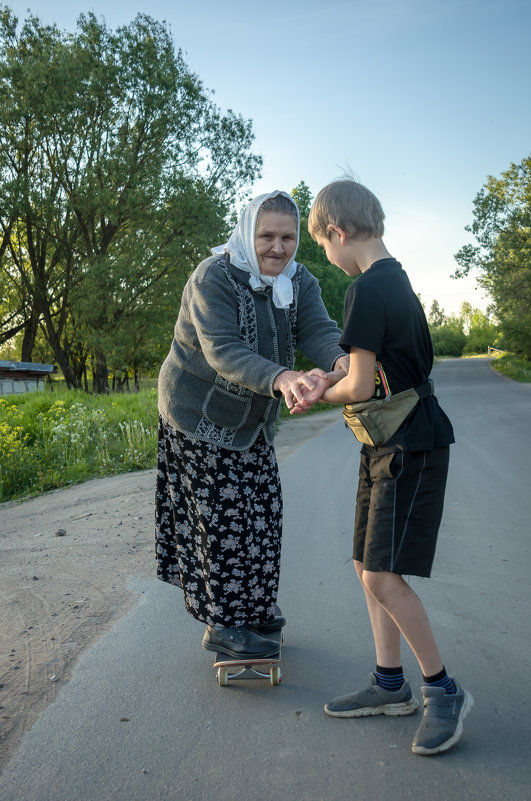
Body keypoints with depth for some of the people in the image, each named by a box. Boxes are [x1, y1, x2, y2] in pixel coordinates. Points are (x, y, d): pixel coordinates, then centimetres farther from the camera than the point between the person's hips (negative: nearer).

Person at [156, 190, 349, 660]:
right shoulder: (214, 277, -24)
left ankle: (250, 606, 33)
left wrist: (340, 359, -46)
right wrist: (280, 379, -56)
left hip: (252, 418, 7)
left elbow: (318, 330, -21)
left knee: (261, 507, 13)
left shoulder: (300, 282, -5)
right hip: (199, 413, -7)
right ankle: (222, 626, 10)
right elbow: (222, 350, -38)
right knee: (223, 514, -5)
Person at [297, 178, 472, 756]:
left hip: (410, 448, -10)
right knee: (368, 566, 12)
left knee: (383, 576, -9)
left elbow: (361, 387, -20)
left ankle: (444, 689, 10)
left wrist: (319, 395, 0)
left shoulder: (367, 289, -19)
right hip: (388, 446, 10)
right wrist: (331, 378, 3)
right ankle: (390, 684, 23)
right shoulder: (395, 278, 12)